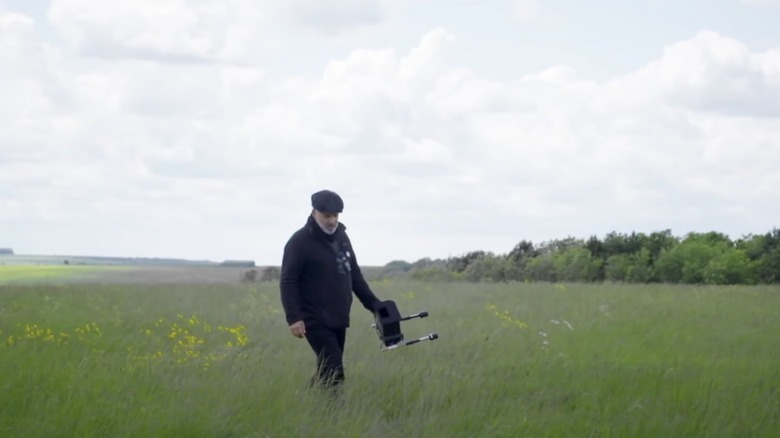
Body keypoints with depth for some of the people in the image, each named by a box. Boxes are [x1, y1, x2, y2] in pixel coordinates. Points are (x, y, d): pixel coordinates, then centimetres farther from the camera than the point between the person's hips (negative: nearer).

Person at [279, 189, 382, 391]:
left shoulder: (341, 237, 13)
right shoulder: (300, 242, -9)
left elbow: (355, 276, 22)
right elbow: (288, 283, -12)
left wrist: (374, 304, 16)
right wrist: (293, 317, -21)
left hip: (338, 320, 7)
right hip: (316, 321, -7)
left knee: (326, 372, 9)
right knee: (334, 372, -16)